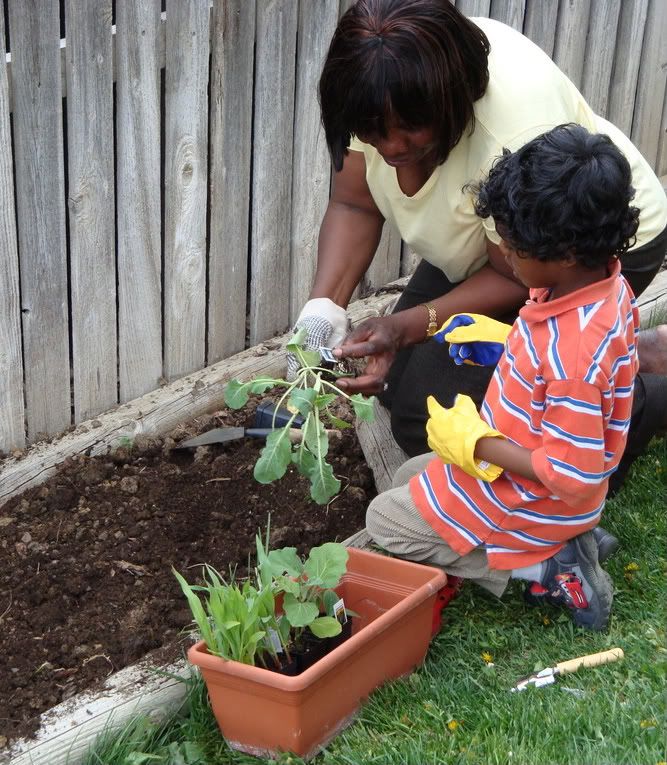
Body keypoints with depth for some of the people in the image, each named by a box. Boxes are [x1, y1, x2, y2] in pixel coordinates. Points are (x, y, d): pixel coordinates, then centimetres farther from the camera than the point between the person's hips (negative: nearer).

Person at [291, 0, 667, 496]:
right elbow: (354, 205, -11)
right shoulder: (384, 93, -24)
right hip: (481, 241, 7)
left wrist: (408, 326, -33)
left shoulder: (518, 133, -40)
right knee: (399, 380, 8)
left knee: (431, 415, -12)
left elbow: (519, 277, -24)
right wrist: (325, 305, -26)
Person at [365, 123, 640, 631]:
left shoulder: (574, 352, -38)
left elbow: (572, 474, -32)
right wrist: (503, 342, 0)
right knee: (411, 477, 26)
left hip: (532, 499, -9)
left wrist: (475, 442, -23)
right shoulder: (608, 285, -10)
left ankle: (539, 568, -1)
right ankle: (560, 541, 12)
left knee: (385, 522, 6)